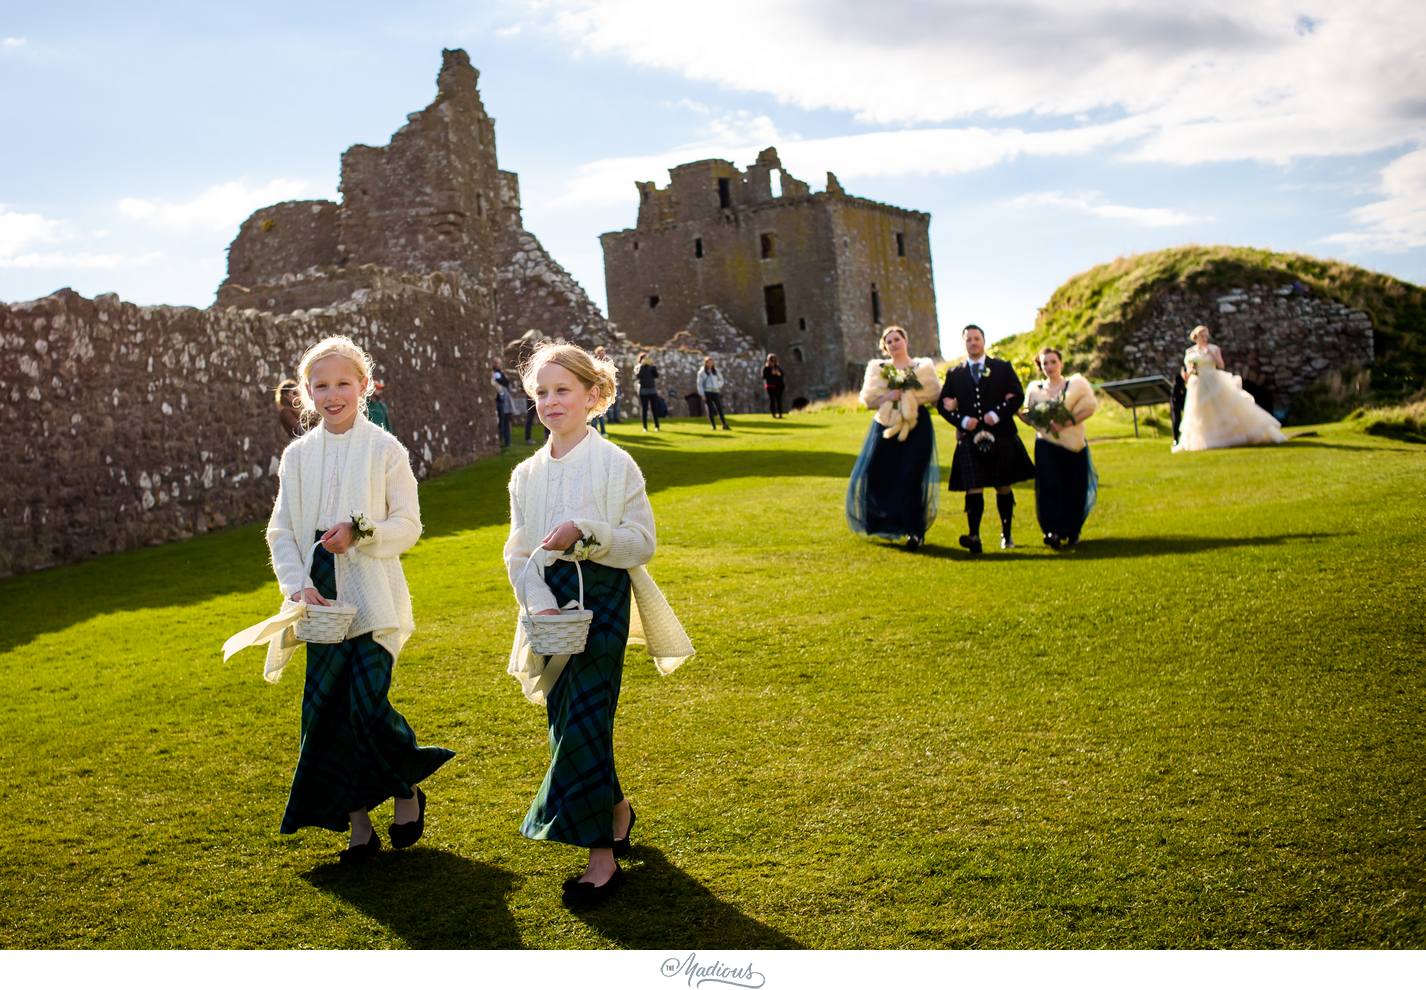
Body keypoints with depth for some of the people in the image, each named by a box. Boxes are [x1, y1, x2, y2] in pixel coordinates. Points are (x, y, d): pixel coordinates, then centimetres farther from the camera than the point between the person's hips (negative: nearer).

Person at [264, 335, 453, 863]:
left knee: (369, 706, -11)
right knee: (327, 712, 5)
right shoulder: (297, 455, 7)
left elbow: (408, 523, -2)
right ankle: (357, 824, 18)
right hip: (320, 601, 4)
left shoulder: (385, 449, -3)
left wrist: (359, 532, -18)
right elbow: (281, 531, 7)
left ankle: (407, 790, 17)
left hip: (372, 599, -4)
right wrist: (298, 585, -8)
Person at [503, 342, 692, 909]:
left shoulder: (615, 464, -7)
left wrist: (585, 533, -24)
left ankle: (602, 855, -3)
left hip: (602, 598, -5)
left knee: (585, 718, -10)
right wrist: (540, 604, -11)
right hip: (552, 601, 5)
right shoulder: (527, 474, 7)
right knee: (565, 718, 10)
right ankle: (615, 808, 35)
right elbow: (518, 553, 6)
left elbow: (642, 543, -9)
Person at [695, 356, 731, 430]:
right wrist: (702, 395, -9)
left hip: (715, 392, 3)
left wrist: (718, 387, 7)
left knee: (720, 408, -6)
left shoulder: (715, 370, 11)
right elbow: (699, 384, -2)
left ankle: (725, 425, -9)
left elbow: (721, 379, 24)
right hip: (707, 392, -3)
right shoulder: (702, 372, 0)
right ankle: (713, 426, -2)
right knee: (710, 410, -5)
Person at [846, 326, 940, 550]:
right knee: (877, 475, -4)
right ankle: (885, 524, 17)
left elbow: (934, 395, 1)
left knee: (911, 478, -10)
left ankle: (915, 531, -2)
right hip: (885, 427, 2)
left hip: (916, 427, -2)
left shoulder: (923, 367, 9)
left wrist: (909, 396, -12)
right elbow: (869, 400, 5)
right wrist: (889, 396, -11)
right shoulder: (878, 368, 12)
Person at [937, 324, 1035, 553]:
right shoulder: (954, 374, 9)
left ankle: (1006, 534, 22)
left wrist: (997, 414, -13)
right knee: (973, 488, -10)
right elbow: (942, 405, 8)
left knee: (1003, 487, 9)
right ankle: (974, 537, -17)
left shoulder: (1003, 368, 7)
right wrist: (962, 420, -9)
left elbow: (1018, 395, 1)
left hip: (1001, 436, 0)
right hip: (970, 439, 0)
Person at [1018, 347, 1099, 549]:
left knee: (1075, 490, 3)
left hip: (1074, 445, 0)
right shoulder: (1035, 389, 10)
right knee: (1049, 487, -13)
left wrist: (1067, 422, -21)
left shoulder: (1076, 384, 3)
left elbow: (1090, 406, -8)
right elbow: (1030, 417, 8)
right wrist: (1016, 410, -13)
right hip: (1046, 445, 0)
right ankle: (1053, 533, -13)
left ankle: (1072, 533, 20)